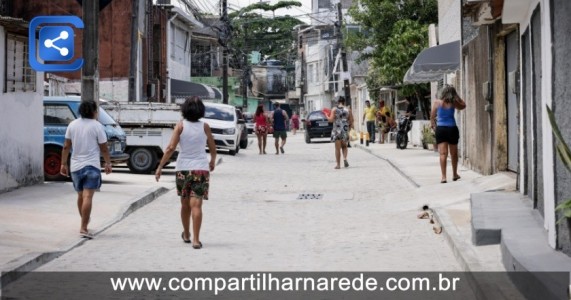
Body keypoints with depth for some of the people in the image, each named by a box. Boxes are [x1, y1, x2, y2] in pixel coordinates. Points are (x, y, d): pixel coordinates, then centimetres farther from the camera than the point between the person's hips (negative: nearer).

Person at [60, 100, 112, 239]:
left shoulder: (72, 125, 5)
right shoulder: (97, 126, -8)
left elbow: (66, 147, 6)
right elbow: (103, 148, -5)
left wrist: (63, 164, 12)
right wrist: (108, 163, 9)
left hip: (76, 166, 5)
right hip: (92, 166, -5)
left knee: (80, 196, 20)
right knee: (88, 197, -10)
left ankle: (85, 221, 36)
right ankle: (84, 228, -17)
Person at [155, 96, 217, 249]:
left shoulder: (181, 125, -4)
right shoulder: (204, 126, 0)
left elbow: (171, 148, -11)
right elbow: (213, 149, 8)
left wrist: (160, 166, -6)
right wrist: (212, 161, 28)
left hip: (183, 169, 1)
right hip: (201, 168, -1)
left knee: (185, 204, 17)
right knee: (196, 205, -5)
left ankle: (186, 235, 32)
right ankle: (196, 239, -12)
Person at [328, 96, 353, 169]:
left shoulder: (334, 110, -5)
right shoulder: (347, 110, 1)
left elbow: (331, 120, -11)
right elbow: (351, 120, 1)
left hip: (337, 130, -2)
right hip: (345, 130, 2)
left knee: (337, 148, 5)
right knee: (344, 146, 18)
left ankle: (338, 164, 6)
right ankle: (345, 158, -7)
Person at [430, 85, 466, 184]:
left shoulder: (437, 102, -2)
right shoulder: (453, 103, -1)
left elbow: (432, 117, 3)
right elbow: (463, 105, 20)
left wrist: (433, 126, 16)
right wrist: (456, 96, 17)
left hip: (440, 129, -1)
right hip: (452, 129, 1)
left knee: (443, 154, -4)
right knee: (454, 153, 17)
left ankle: (443, 176, -13)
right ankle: (454, 175, 29)